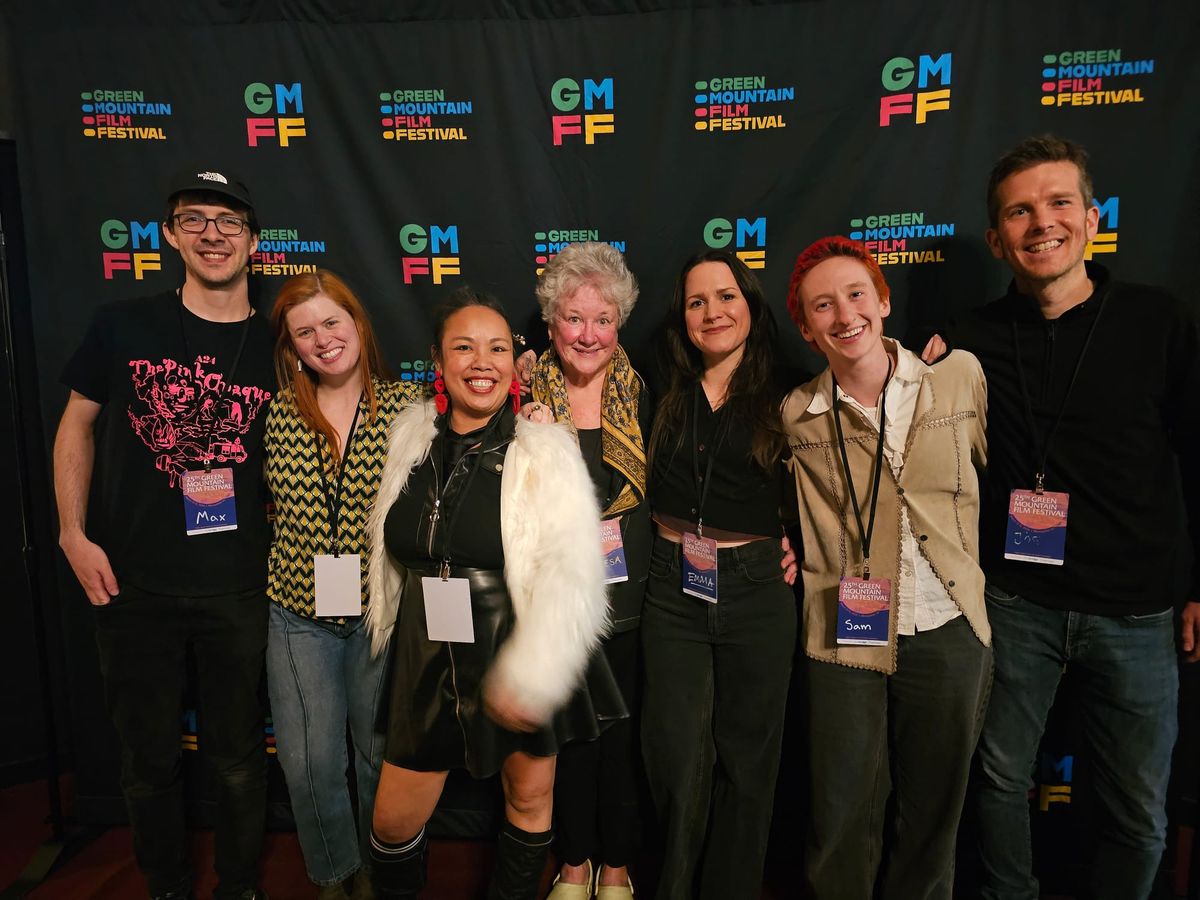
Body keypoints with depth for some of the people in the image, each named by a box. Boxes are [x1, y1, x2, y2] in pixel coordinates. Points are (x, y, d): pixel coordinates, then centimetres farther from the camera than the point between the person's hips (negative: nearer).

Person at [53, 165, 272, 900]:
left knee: (238, 753, 13)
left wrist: (278, 536, -4)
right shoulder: (123, 327, -1)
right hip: (132, 584, 1)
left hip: (238, 588, 0)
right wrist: (74, 534, -1)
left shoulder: (277, 348, -1)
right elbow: (77, 427, 6)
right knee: (148, 753, 16)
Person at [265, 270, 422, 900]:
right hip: (299, 616, 2)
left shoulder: (407, 405, -6)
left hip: (385, 612, -1)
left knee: (382, 755, 14)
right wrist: (275, 583, 3)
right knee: (309, 764, 9)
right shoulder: (277, 415, 0)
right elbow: (271, 508, 10)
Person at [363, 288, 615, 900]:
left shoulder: (544, 449, -15)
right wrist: (386, 632, 18)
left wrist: (528, 677, -28)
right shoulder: (410, 435, -1)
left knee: (529, 796, 18)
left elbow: (570, 573, -22)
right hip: (430, 660, 3)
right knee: (394, 820, 12)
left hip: (520, 662, -3)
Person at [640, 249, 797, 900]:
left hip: (757, 589, 0)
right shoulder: (665, 398, 4)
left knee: (746, 756, 12)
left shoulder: (784, 401, 1)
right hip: (672, 590, 1)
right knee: (679, 757, 7)